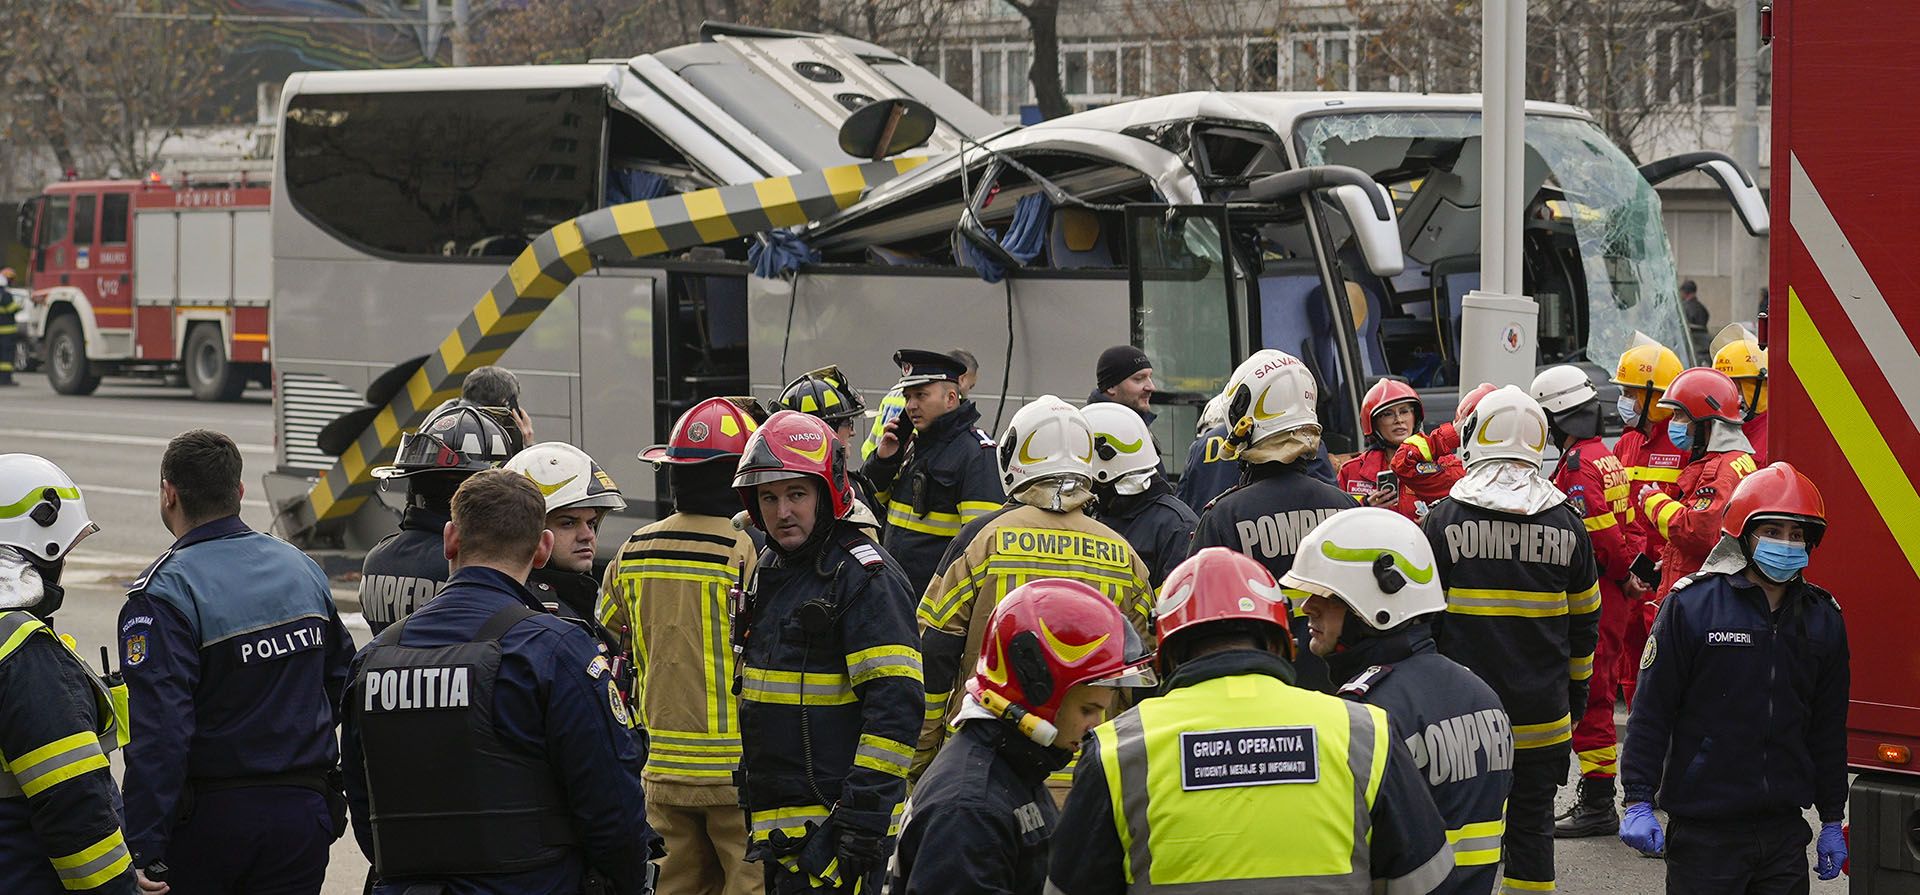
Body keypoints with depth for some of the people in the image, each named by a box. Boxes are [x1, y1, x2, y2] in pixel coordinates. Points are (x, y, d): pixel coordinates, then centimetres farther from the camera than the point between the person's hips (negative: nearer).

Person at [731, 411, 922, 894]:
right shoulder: (770, 570, 16)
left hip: (830, 833, -9)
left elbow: (896, 708, -19)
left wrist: (861, 822, -22)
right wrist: (757, 815, 23)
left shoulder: (865, 577, -12)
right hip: (777, 829, 9)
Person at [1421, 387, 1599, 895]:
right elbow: (1584, 621, 10)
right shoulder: (1566, 524, 2)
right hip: (1541, 715, 2)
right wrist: (1575, 690, 21)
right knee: (1531, 825, 9)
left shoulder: (1444, 520, -7)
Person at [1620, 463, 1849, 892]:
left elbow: (1829, 728, 17)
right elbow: (1652, 710, -4)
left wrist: (1833, 820, 17)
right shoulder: (1692, 605, -5)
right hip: (1704, 828, -4)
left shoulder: (1823, 618, 10)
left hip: (1784, 827, 4)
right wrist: (1638, 801, -8)